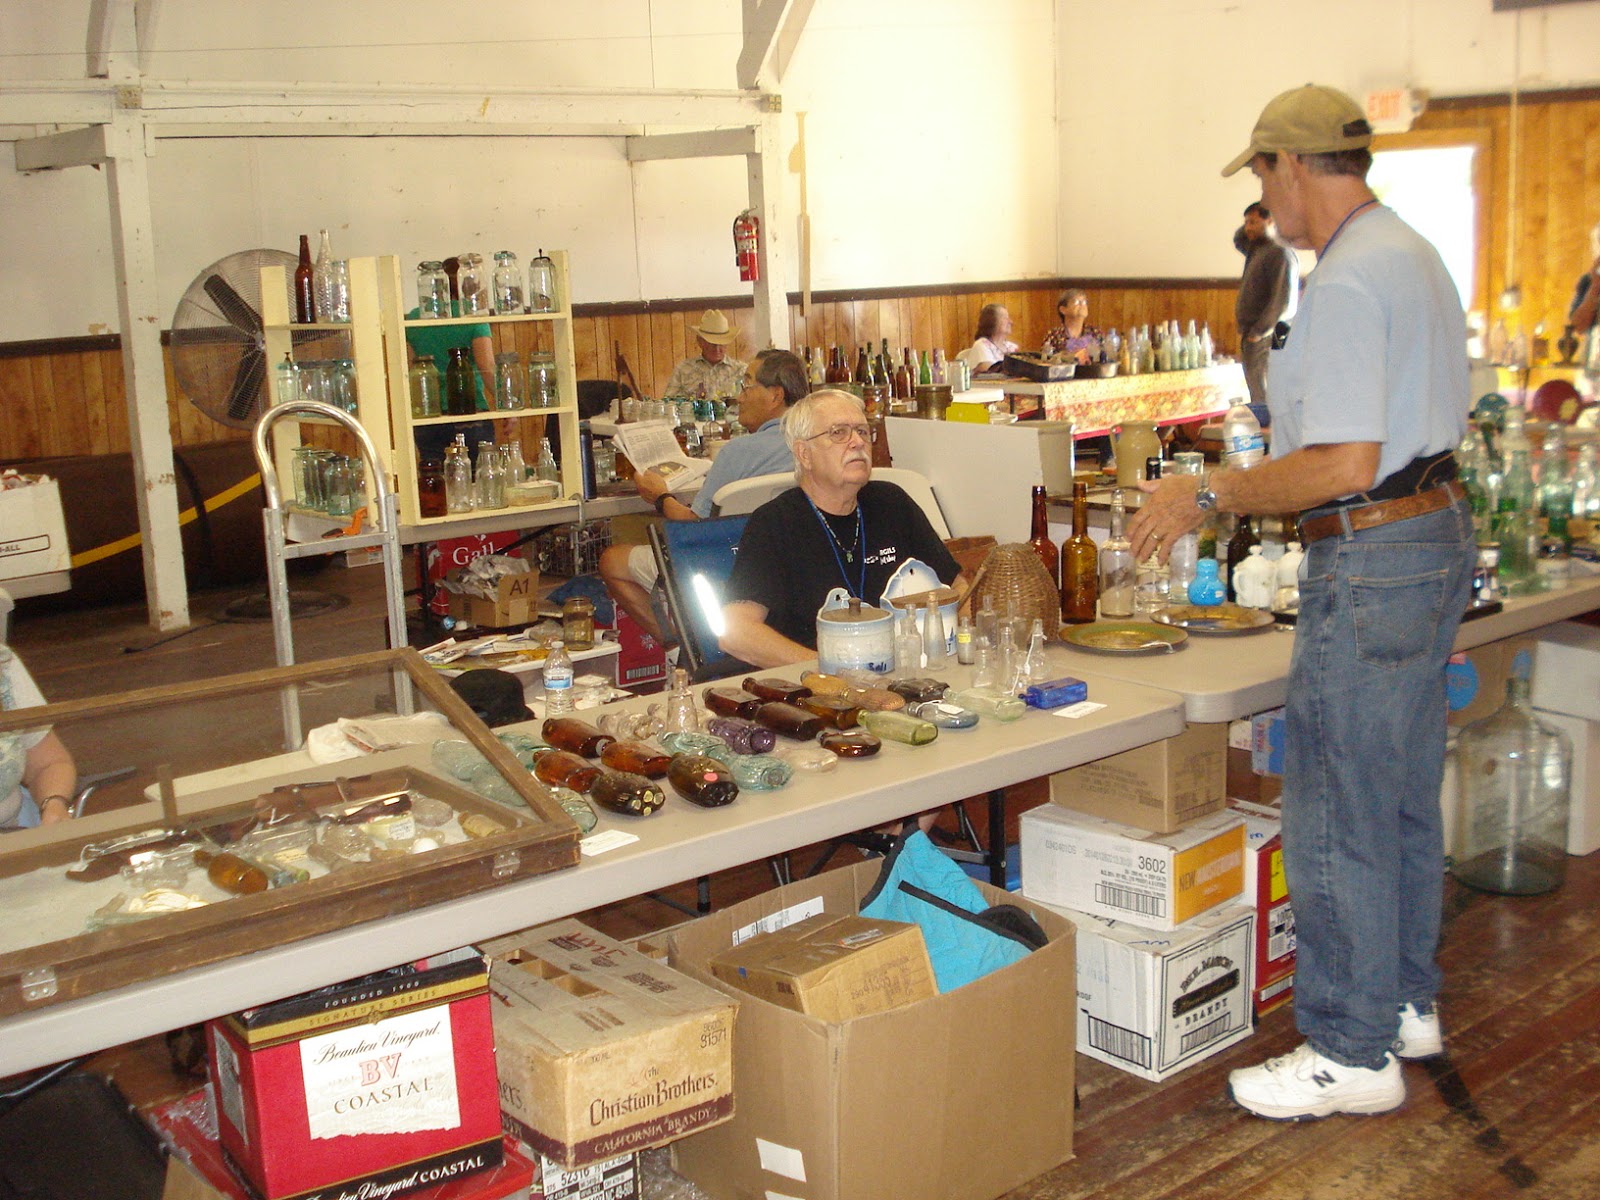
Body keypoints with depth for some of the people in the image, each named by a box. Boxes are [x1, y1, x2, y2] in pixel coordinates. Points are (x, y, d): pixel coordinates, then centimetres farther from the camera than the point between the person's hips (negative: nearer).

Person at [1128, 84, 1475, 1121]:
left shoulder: (1348, 280, -19)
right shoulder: (1416, 255, 14)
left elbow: (1344, 466, -25)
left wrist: (1208, 495, -16)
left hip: (1373, 558, -11)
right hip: (1441, 530, 11)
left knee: (1337, 815, -1)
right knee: (1405, 796, 19)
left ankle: (1352, 1053, 10)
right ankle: (1406, 1003, 32)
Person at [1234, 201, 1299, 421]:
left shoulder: (1280, 253, -10)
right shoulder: (1256, 250, 18)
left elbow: (1282, 300, -18)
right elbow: (1238, 240, 41)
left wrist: (1259, 331, -18)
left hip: (1267, 339, -9)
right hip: (1250, 339, 9)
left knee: (1264, 401, -12)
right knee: (1258, 397, 9)